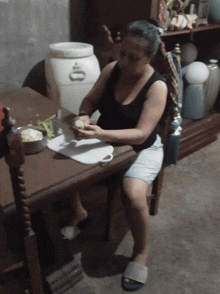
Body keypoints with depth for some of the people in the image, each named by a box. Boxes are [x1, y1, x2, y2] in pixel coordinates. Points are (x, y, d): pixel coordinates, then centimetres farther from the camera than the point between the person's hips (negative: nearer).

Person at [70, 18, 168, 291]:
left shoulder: (157, 86, -22)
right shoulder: (112, 69, -6)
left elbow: (140, 134, -28)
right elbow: (90, 99, 2)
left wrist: (102, 134, -42)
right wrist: (84, 115, -22)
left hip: (142, 150, -5)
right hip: (106, 141, 5)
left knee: (133, 194, -32)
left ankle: (141, 252, -2)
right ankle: (78, 212, 15)